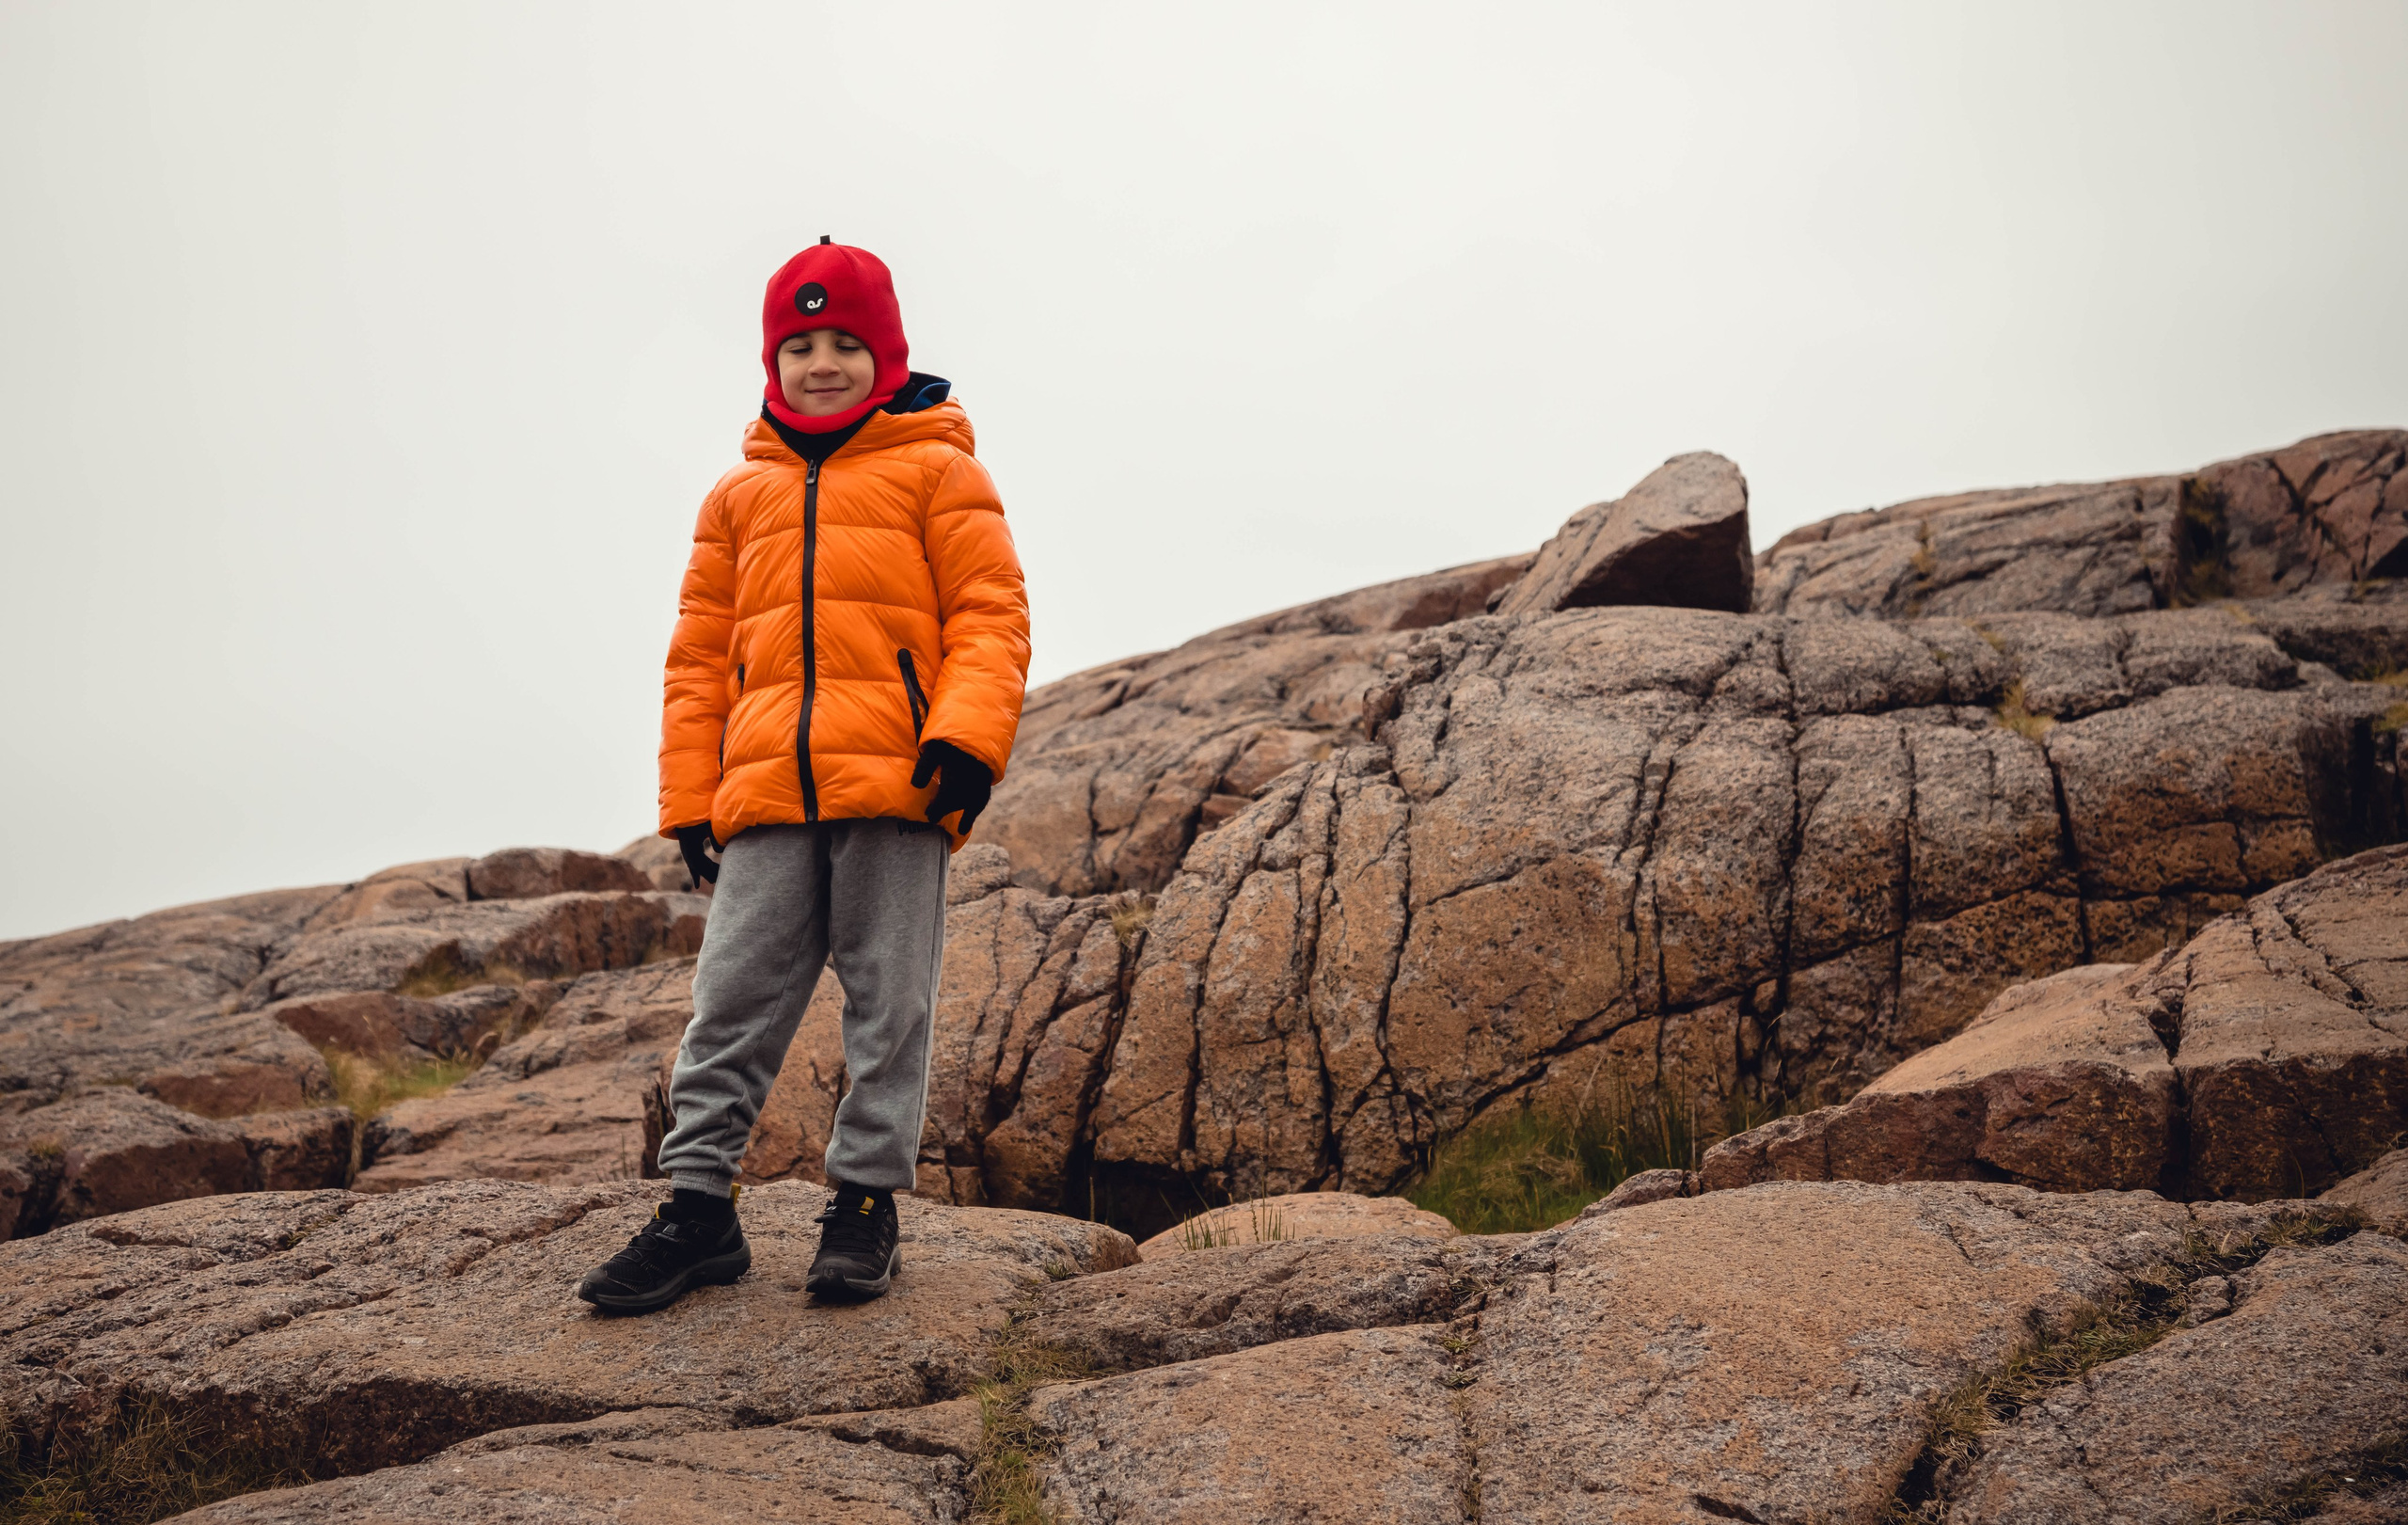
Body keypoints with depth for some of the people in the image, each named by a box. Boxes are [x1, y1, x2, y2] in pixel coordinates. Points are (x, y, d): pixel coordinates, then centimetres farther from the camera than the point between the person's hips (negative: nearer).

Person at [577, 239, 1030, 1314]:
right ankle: (698, 1204, 8)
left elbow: (990, 614, 1)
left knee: (887, 1001, 2)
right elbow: (700, 655, 19)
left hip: (894, 784, -3)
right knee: (733, 999, 1)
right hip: (766, 791, 3)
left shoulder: (936, 470, 8)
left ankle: (866, 1205, 10)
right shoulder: (740, 495, 20)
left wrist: (964, 741, -14)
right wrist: (688, 798, 11)